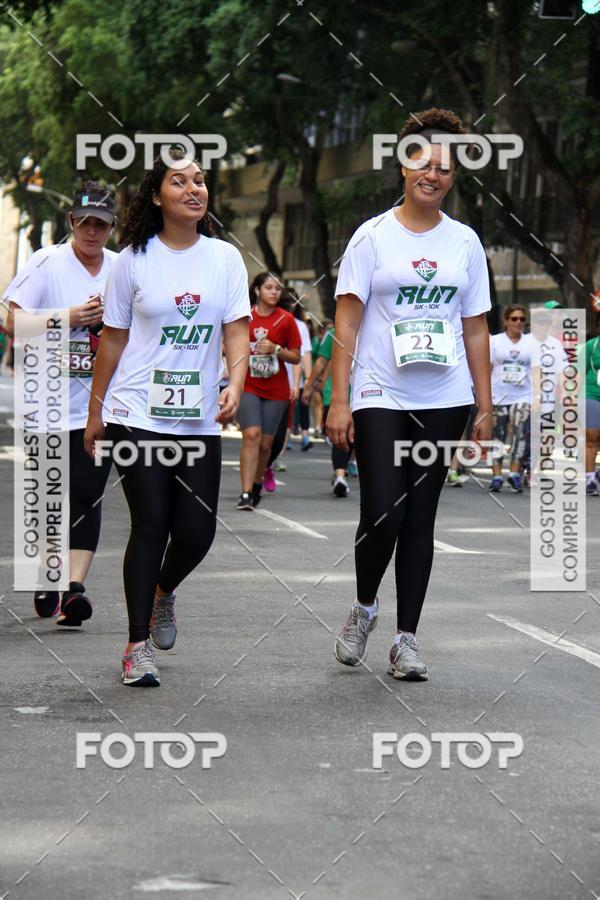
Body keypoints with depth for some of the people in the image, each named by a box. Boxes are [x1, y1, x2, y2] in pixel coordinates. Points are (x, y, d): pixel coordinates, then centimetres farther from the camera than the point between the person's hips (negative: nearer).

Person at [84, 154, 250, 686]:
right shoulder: (135, 259, 1)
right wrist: (96, 409, 8)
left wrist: (235, 383, -16)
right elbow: (113, 339, 7)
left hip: (199, 419, 2)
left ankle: (163, 591, 32)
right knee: (151, 524, -7)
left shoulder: (225, 258, 6)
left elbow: (236, 331, 2)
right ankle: (138, 646, 3)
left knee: (197, 531, -2)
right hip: (137, 416, -2)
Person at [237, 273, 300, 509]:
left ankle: (256, 486, 27)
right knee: (252, 434, -17)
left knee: (266, 443, 4)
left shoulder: (286, 319, 2)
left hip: (276, 390, 1)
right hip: (248, 386, -1)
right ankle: (246, 493, -21)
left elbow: (296, 357, 4)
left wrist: (276, 349, -12)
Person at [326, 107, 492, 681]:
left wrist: (484, 407, 8)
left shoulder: (465, 242, 9)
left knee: (420, 518, 5)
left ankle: (406, 638, 11)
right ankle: (364, 607, 15)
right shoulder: (373, 236, 0)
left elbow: (475, 330, 12)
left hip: (443, 402, 3)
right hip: (380, 397, -3)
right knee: (382, 515, -12)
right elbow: (347, 322, -3)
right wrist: (338, 401, -9)